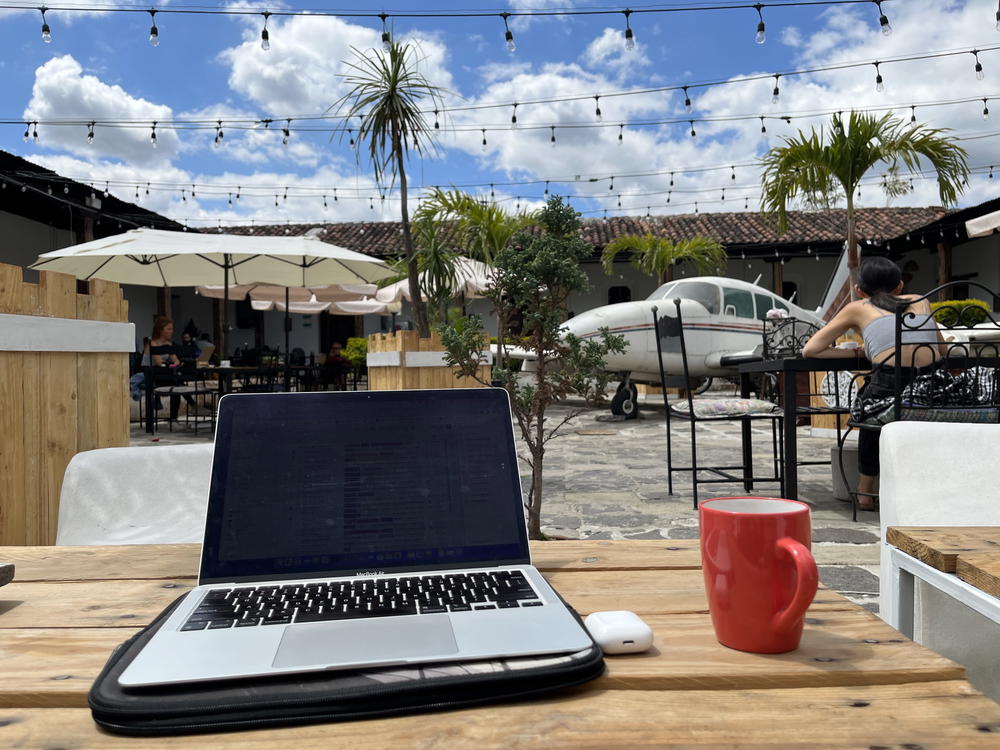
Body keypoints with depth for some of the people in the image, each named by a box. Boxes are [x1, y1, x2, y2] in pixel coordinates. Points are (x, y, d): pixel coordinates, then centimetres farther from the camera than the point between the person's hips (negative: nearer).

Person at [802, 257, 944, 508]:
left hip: (890, 389, -3)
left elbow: (809, 350, 17)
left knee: (869, 406, 33)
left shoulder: (858, 308, 18)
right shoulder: (919, 301, 26)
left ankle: (865, 492, 39)